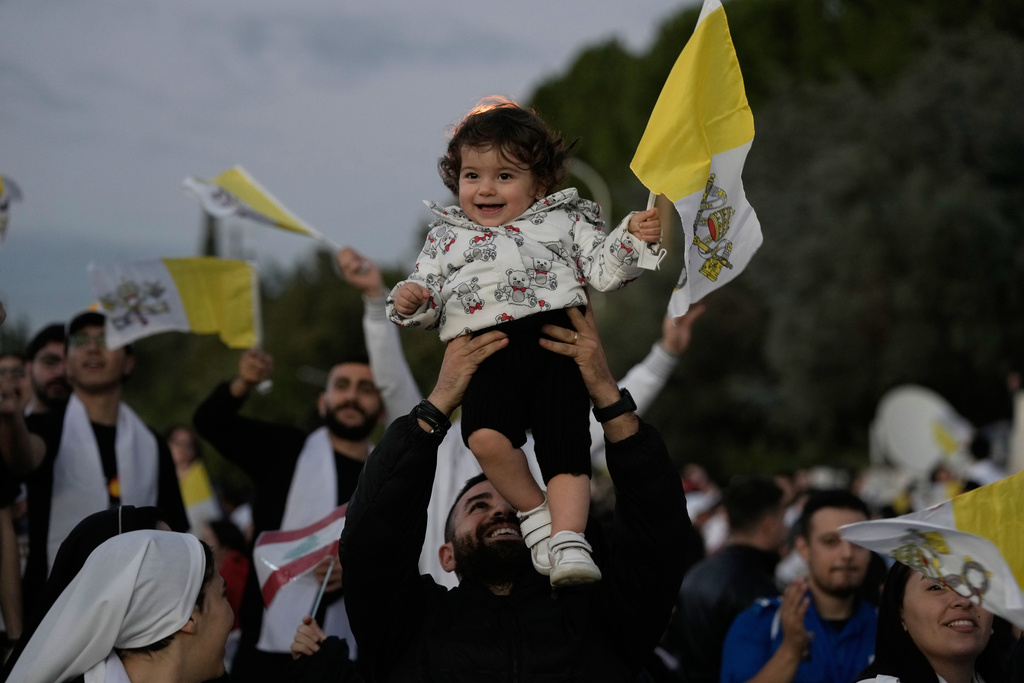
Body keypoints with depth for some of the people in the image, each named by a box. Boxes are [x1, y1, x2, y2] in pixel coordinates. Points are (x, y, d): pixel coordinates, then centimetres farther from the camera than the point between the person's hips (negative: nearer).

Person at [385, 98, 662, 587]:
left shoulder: (561, 221, 25)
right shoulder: (446, 236, 30)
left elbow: (602, 270, 15)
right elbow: (429, 300, 25)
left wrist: (632, 239, -2)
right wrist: (409, 302, 2)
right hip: (488, 351, 1)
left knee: (565, 440, -20)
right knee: (485, 436, -27)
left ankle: (568, 538, -19)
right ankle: (535, 512, -6)